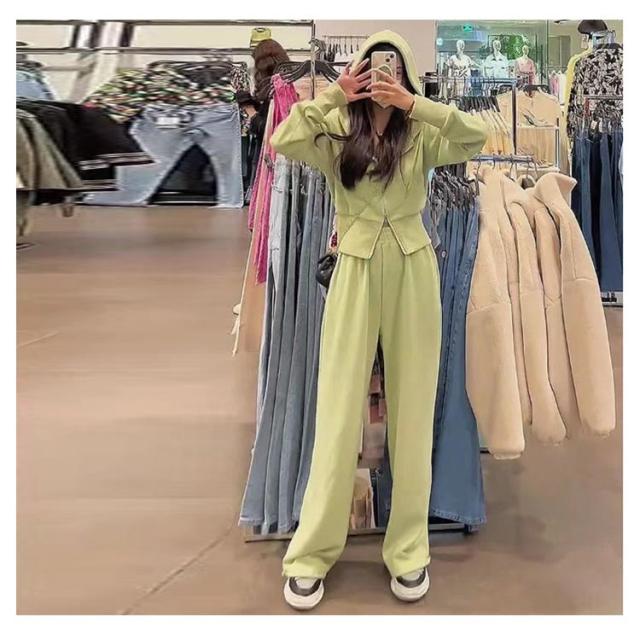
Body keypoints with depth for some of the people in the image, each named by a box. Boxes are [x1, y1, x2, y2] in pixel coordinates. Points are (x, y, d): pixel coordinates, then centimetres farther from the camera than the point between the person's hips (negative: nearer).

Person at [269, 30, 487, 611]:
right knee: (339, 409, -1)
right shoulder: (336, 133, 3)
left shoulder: (422, 135, 5)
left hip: (413, 274, 1)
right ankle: (311, 553, 9)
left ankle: (408, 550, 17)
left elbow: (477, 138, -13)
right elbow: (283, 142, -14)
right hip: (356, 274, -1)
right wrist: (332, 97, -13)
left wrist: (414, 104, -18)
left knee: (412, 411, 5)